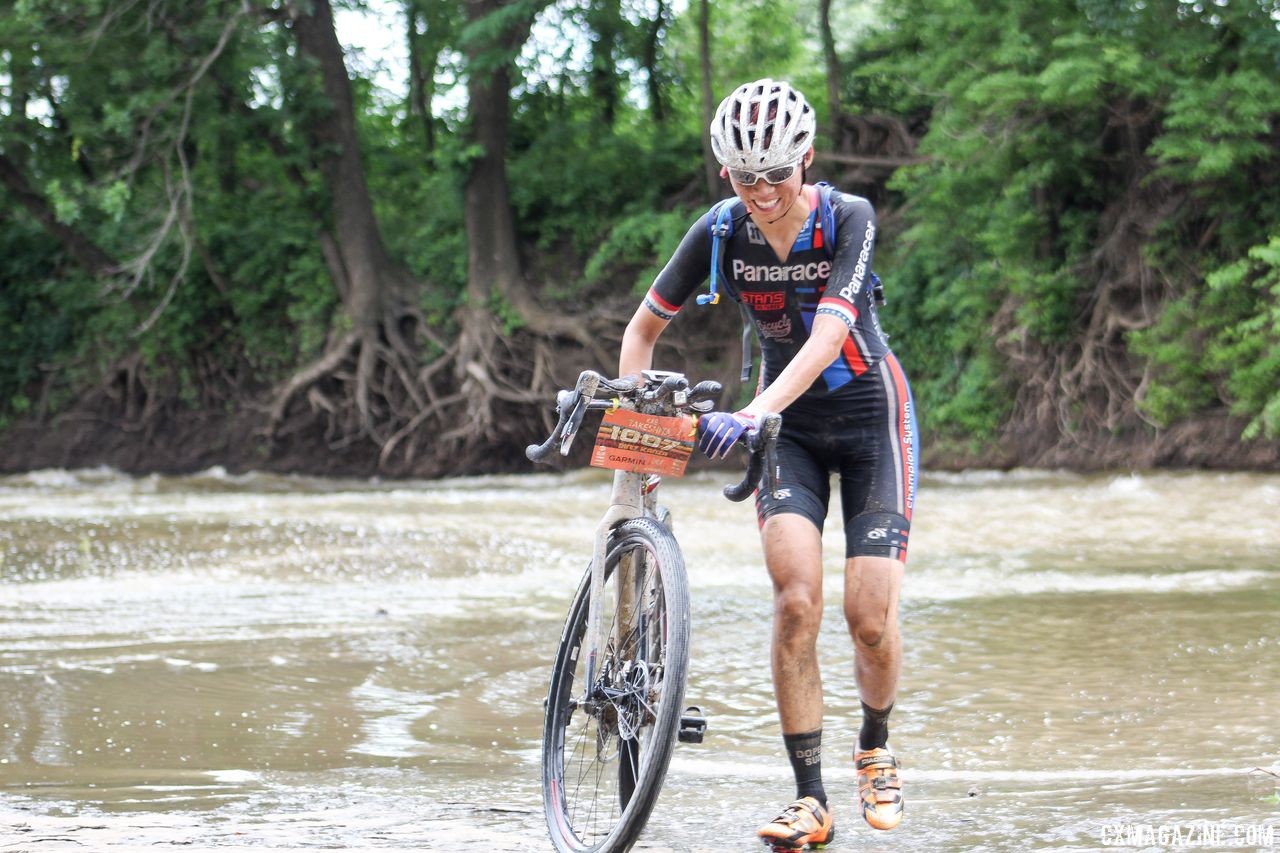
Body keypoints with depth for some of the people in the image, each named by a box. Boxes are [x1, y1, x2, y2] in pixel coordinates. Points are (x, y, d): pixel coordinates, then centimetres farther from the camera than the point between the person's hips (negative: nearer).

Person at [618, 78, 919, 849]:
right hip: (789, 429, 2)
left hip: (870, 417, -2)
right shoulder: (720, 232, -12)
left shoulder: (850, 219, -21)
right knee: (796, 603, -19)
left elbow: (827, 336, -34)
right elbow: (645, 328, 0)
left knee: (871, 619, -10)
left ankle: (875, 748, 22)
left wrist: (752, 414, -46)